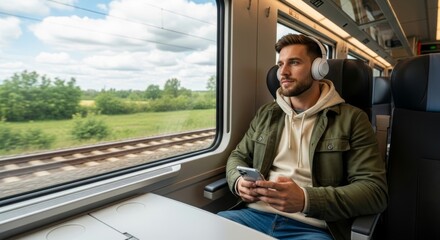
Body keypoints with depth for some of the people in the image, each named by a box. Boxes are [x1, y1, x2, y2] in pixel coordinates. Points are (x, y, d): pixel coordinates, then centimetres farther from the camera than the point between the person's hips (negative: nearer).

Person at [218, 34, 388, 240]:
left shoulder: (352, 119, 1)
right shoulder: (266, 114, 13)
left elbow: (375, 190, -6)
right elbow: (238, 156, 19)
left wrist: (305, 199, -22)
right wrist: (239, 182, -6)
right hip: (256, 215, 4)